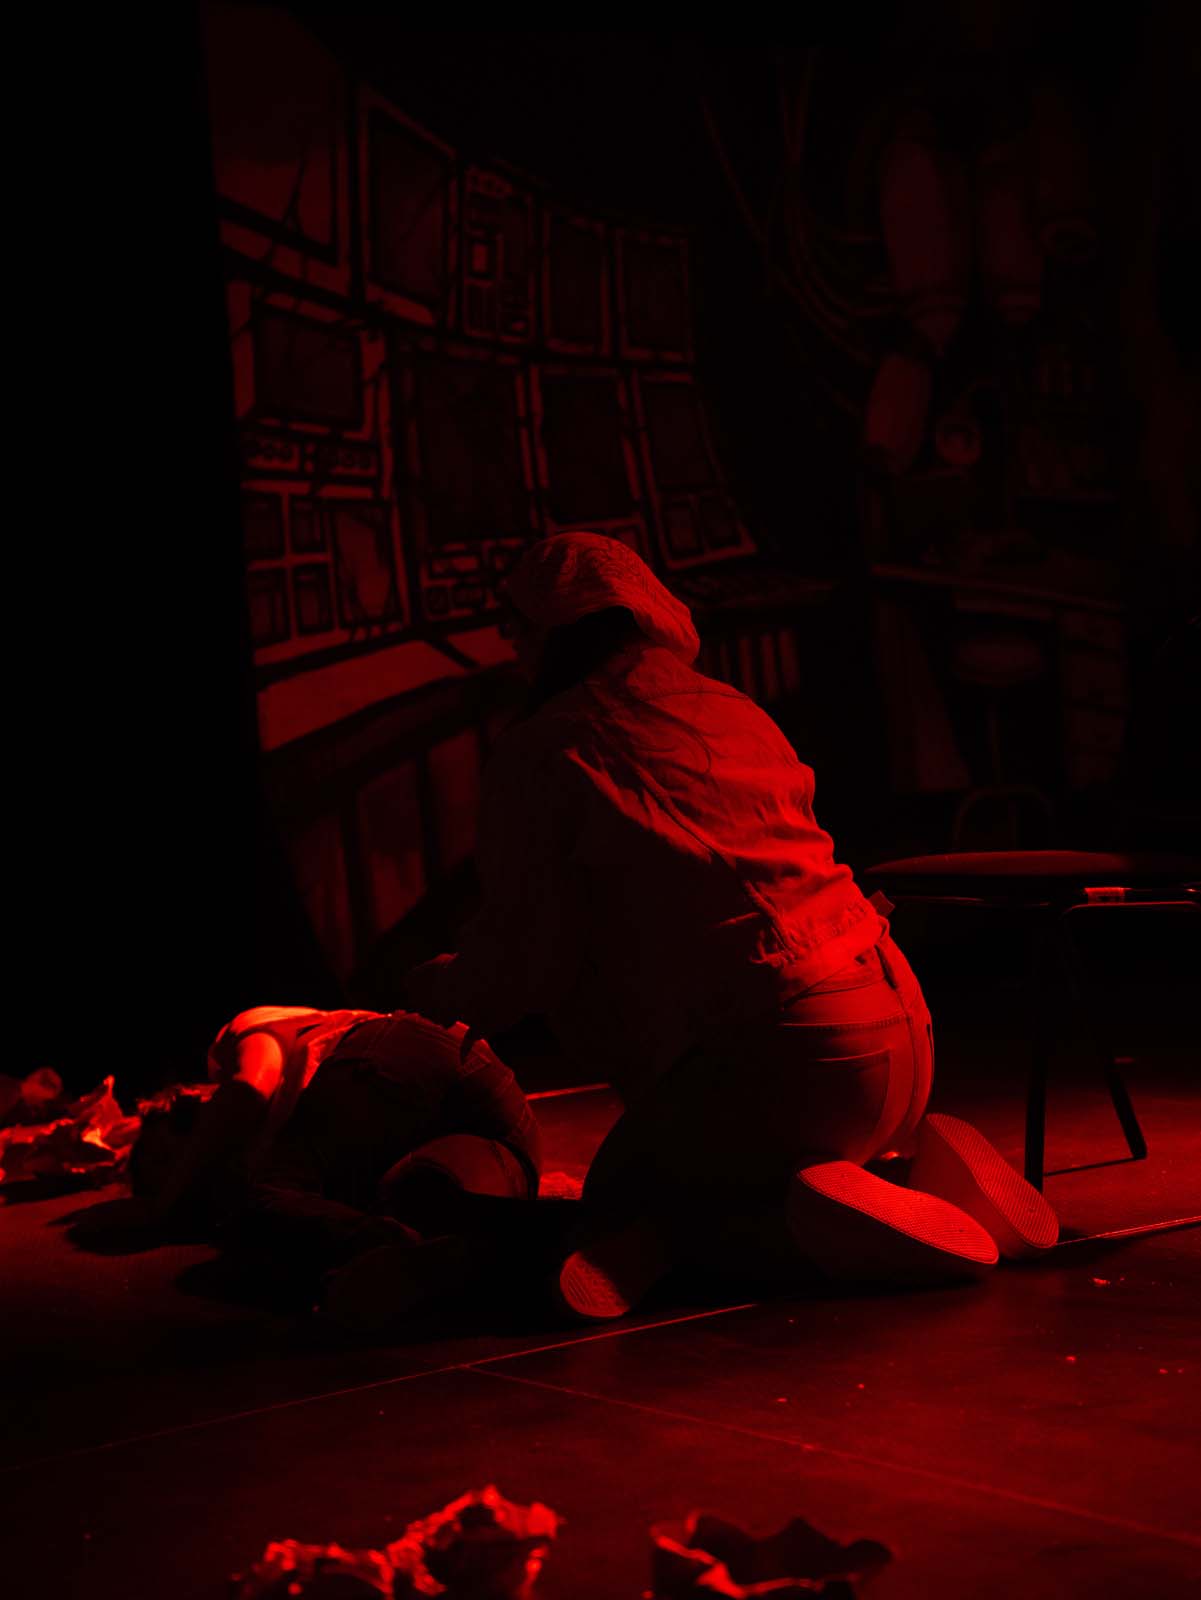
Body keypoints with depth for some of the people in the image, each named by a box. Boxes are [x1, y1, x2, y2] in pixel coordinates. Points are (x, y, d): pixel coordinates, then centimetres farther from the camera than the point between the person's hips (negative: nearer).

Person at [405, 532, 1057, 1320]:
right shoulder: (736, 710, 18)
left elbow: (521, 963, -1)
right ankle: (912, 1163, 3)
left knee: (618, 1200, 19)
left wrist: (433, 988, 22)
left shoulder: (545, 749, 0)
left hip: (772, 1049, -6)